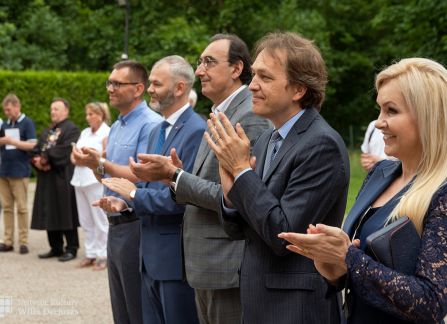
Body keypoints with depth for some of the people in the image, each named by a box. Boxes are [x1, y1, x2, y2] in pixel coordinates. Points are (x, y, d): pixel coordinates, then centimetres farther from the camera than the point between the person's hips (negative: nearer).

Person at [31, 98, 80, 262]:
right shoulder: (46, 132, 20)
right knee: (50, 214, 9)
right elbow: (36, 150, 15)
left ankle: (71, 249, 5)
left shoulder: (72, 130, -6)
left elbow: (65, 151, -18)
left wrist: (46, 158, -13)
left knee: (66, 214, -3)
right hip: (47, 179, 8)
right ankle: (56, 247, 17)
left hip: (63, 179, -8)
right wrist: (37, 160, -7)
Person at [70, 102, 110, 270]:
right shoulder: (85, 132, 18)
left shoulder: (107, 133, -3)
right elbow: (74, 155, 19)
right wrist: (76, 159, -2)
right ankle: (91, 253, 16)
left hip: (96, 179, -7)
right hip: (80, 179, 7)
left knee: (100, 219, -5)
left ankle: (103, 255, 0)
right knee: (85, 220, 9)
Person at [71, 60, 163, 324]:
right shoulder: (116, 127, 15)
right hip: (116, 224, 9)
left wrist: (102, 164, -23)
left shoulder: (151, 124, -13)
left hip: (135, 225, -9)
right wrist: (94, 164, 0)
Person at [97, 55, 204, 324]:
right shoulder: (158, 131, 15)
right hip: (152, 253, 9)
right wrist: (125, 202, 2)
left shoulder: (196, 131, -16)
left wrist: (135, 193, -14)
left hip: (176, 254, -9)